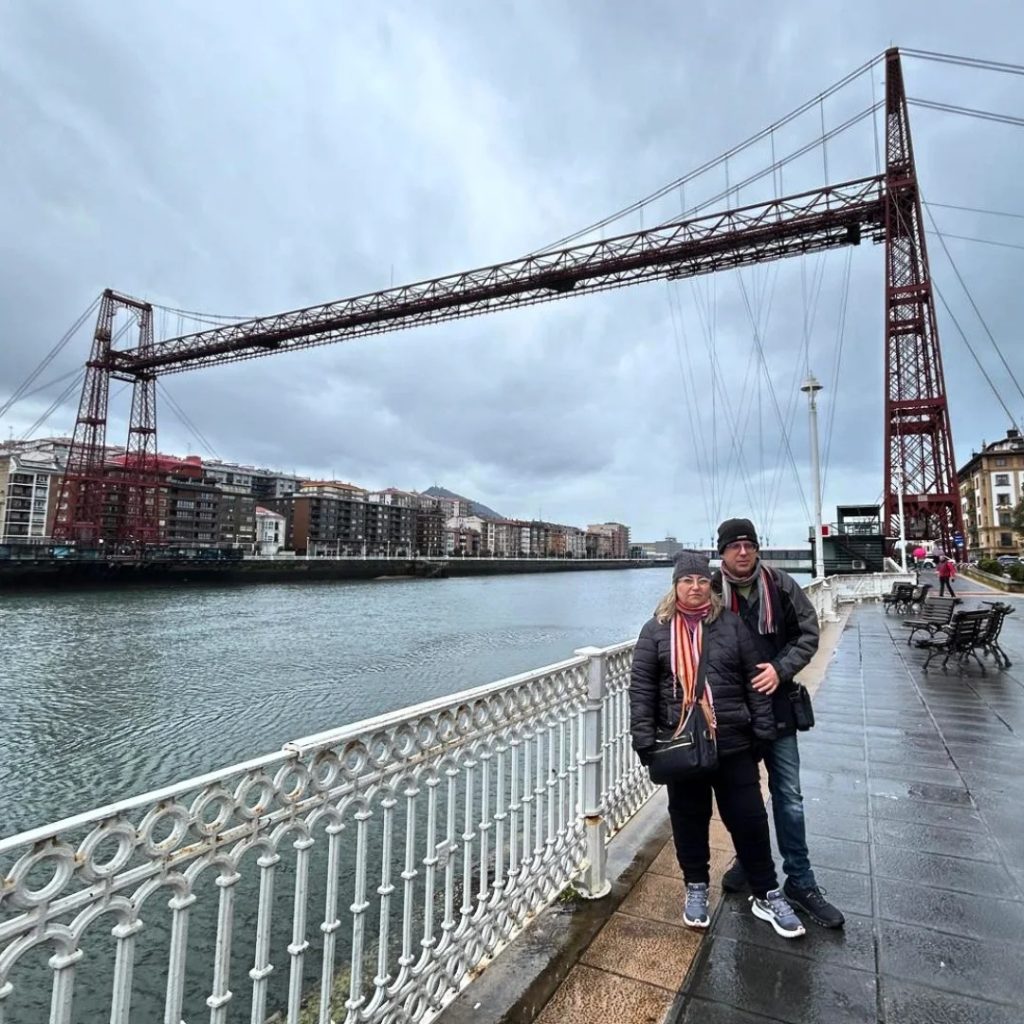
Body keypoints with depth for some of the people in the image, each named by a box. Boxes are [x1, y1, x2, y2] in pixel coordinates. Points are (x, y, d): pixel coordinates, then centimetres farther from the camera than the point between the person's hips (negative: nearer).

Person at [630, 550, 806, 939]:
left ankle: (767, 895, 30)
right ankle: (696, 887, 35)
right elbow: (641, 688, -4)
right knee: (689, 819, 15)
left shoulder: (731, 624, 0)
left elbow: (755, 680, 2)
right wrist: (644, 740, -8)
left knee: (749, 819, 10)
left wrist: (764, 731, 0)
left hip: (733, 743, 0)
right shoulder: (656, 630, -3)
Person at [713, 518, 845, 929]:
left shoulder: (781, 586, -6)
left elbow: (808, 633, -1)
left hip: (776, 706, 1)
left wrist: (780, 669, -14)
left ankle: (800, 882, 26)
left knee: (789, 797, 9)